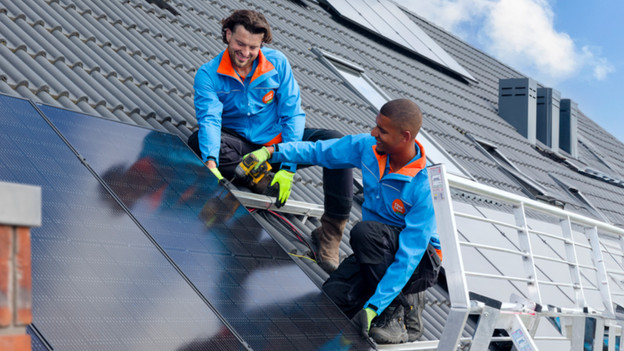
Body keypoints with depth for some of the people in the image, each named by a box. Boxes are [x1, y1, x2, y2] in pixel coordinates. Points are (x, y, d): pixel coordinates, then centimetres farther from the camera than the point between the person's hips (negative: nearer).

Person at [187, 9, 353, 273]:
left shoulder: (277, 64, -8)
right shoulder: (208, 74, -12)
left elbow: (293, 114, -9)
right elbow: (209, 119, -26)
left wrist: (288, 167, -19)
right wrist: (211, 164, -46)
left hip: (277, 140, 1)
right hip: (241, 146, -1)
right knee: (197, 143, -31)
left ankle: (330, 233, -22)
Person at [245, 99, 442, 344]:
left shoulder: (423, 188, -29)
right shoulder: (368, 147, -9)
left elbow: (409, 256, -30)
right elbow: (319, 151, 7)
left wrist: (373, 307, -33)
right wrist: (273, 152, -8)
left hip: (421, 262, -6)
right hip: (378, 251, 6)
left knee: (365, 232, -34)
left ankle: (402, 308, -15)